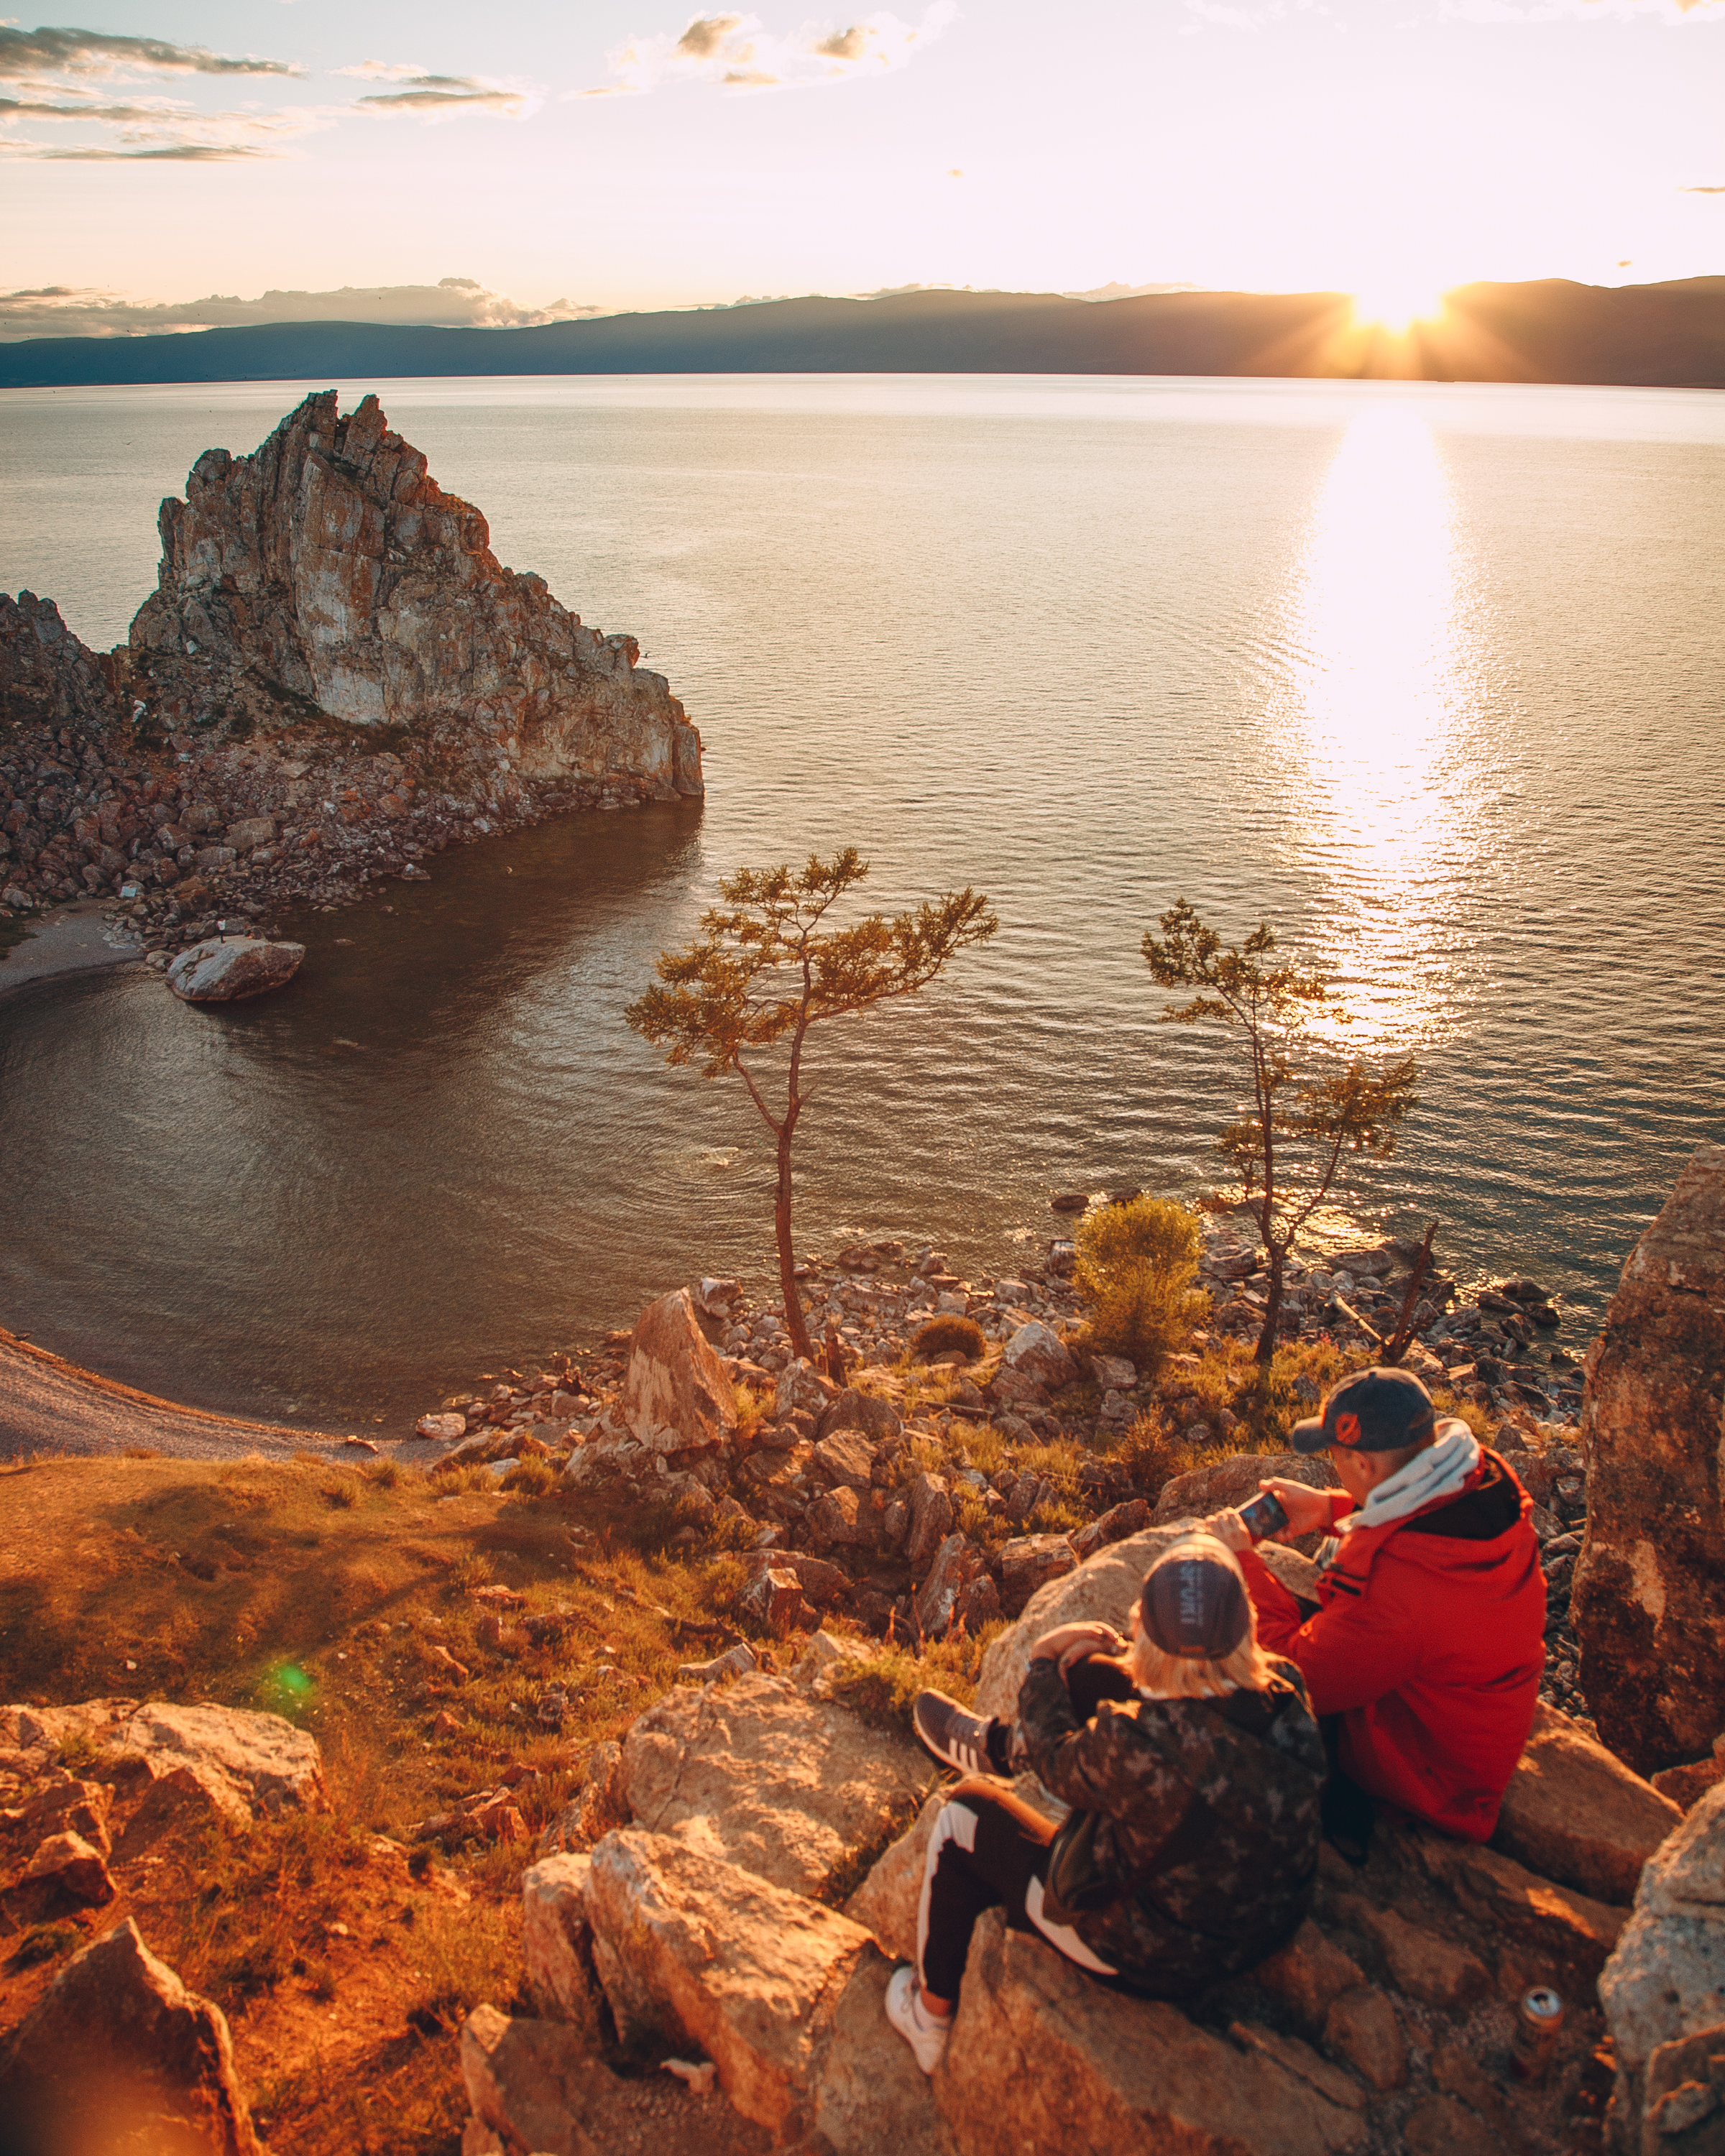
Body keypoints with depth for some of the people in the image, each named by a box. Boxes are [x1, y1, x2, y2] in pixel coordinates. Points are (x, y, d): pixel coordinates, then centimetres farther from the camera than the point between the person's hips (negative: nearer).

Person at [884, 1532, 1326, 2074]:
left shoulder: (1133, 1746, -37)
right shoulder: (1285, 1693, -21)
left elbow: (1058, 1764, -12)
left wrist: (1042, 1661, 2)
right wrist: (1121, 1656, 3)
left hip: (1156, 1960, -6)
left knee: (965, 1815, 15)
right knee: (1088, 1678, 12)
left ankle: (931, 2019, 35)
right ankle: (996, 1745, 45)